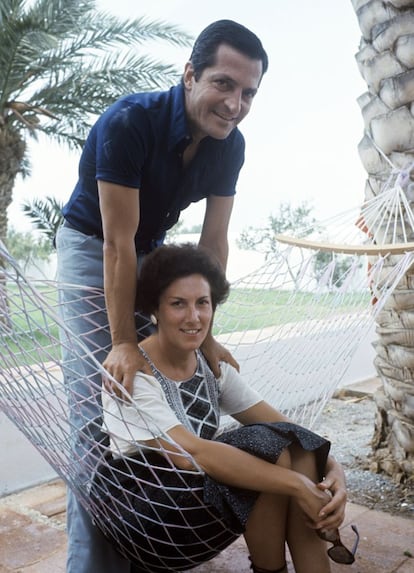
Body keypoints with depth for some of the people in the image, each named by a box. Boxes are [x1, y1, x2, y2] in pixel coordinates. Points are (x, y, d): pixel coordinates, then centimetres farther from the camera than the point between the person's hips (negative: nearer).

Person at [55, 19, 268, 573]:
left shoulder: (230, 145, -10)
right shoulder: (129, 122, -29)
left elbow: (214, 241, -8)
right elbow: (117, 241, -29)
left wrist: (204, 334, -9)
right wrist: (123, 343, -28)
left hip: (151, 253, 6)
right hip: (90, 247, -6)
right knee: (101, 395, -13)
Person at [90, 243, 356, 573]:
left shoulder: (213, 366, 0)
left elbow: (286, 428, -3)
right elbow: (189, 453, -34)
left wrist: (332, 469, -23)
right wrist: (297, 484, -34)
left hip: (202, 495, 6)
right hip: (145, 515, -6)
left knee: (299, 452, -16)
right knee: (271, 451, -25)